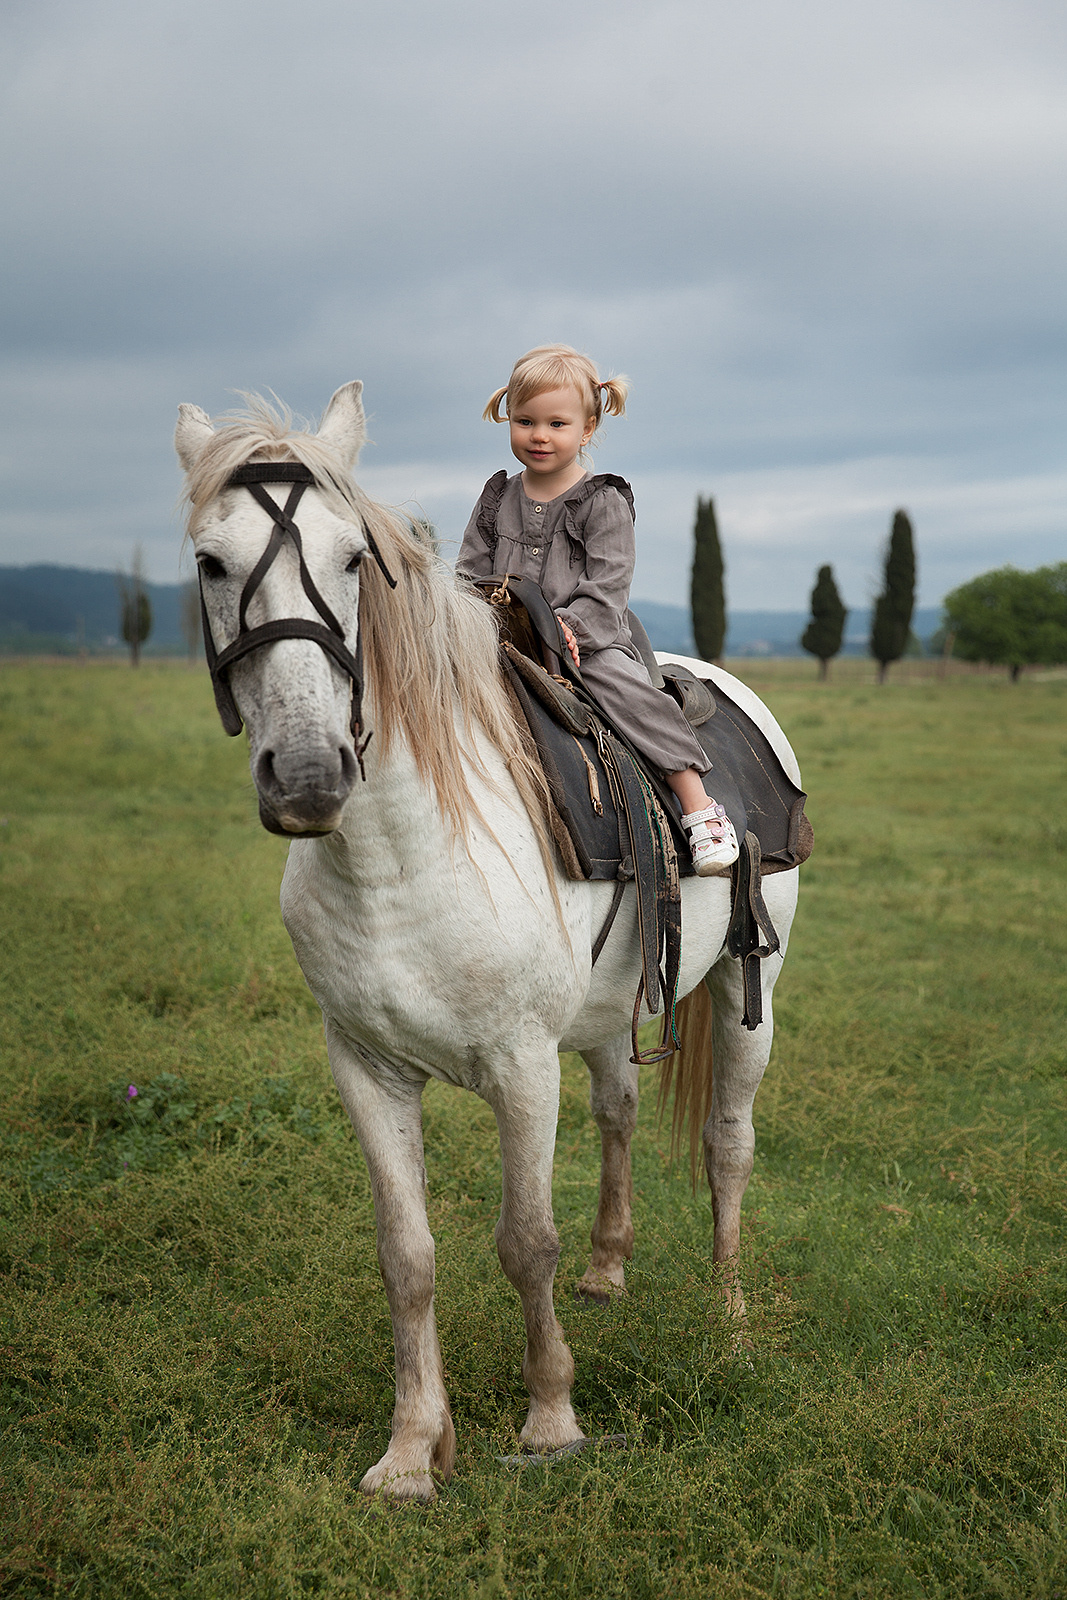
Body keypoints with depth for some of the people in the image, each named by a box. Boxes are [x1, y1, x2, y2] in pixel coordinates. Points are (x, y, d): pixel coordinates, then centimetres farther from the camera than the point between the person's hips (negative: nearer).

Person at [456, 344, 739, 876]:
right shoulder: (497, 500, 12)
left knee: (625, 687, -28)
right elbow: (471, 574, 13)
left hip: (591, 642, -4)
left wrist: (565, 628, -24)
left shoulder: (604, 502, -1)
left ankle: (699, 806, -23)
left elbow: (606, 589, -8)